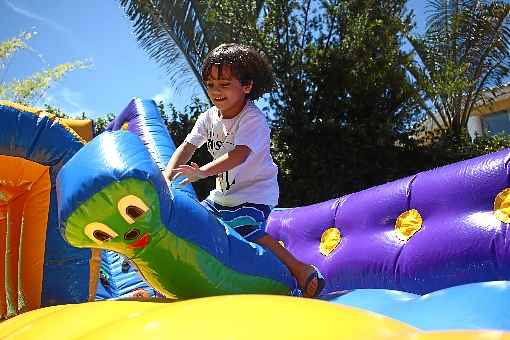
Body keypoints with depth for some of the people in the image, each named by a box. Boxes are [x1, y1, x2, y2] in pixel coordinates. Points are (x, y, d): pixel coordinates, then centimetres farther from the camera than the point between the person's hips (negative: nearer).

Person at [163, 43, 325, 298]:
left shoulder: (253, 119, -21)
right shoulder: (208, 117, 2)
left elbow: (240, 154, -35)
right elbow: (187, 146, -3)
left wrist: (202, 172, -47)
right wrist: (167, 176, -20)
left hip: (255, 193, -8)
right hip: (223, 194, 8)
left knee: (247, 231, -30)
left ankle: (300, 270, -20)